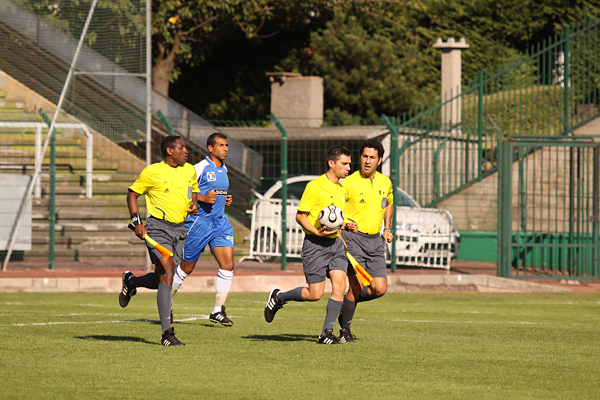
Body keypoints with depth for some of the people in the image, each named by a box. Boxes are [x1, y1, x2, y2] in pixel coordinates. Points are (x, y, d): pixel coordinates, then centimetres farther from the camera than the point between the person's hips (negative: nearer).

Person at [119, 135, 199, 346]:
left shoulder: (190, 171, 11)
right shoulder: (152, 172, -6)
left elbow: (193, 191, 28)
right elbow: (132, 194, 3)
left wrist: (194, 204, 4)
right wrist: (137, 222, -7)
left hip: (180, 229, 6)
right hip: (158, 228, -6)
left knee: (160, 280, 10)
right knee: (167, 273, -20)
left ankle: (131, 282, 46)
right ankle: (167, 333, -21)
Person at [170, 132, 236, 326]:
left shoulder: (224, 169, 14)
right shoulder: (200, 168, -11)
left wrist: (225, 200, 10)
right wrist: (203, 198, -22)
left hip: (220, 223, 7)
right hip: (198, 221, -7)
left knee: (228, 264, -8)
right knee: (186, 267, 3)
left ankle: (218, 310, -3)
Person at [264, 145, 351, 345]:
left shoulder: (341, 188, 13)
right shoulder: (315, 186, -11)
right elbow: (300, 216, -11)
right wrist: (317, 232, -23)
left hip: (335, 243, 7)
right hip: (315, 244, -7)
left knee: (340, 284, -11)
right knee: (315, 294, -6)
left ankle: (327, 332, -4)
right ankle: (279, 297, 20)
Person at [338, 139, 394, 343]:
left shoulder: (385, 183, 9)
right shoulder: (349, 183, -8)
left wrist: (387, 228, 18)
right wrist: (346, 225, -22)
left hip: (375, 241, 5)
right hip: (353, 237, -5)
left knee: (380, 289, -4)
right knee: (357, 286, -15)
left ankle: (345, 304, 23)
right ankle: (345, 329, 4)